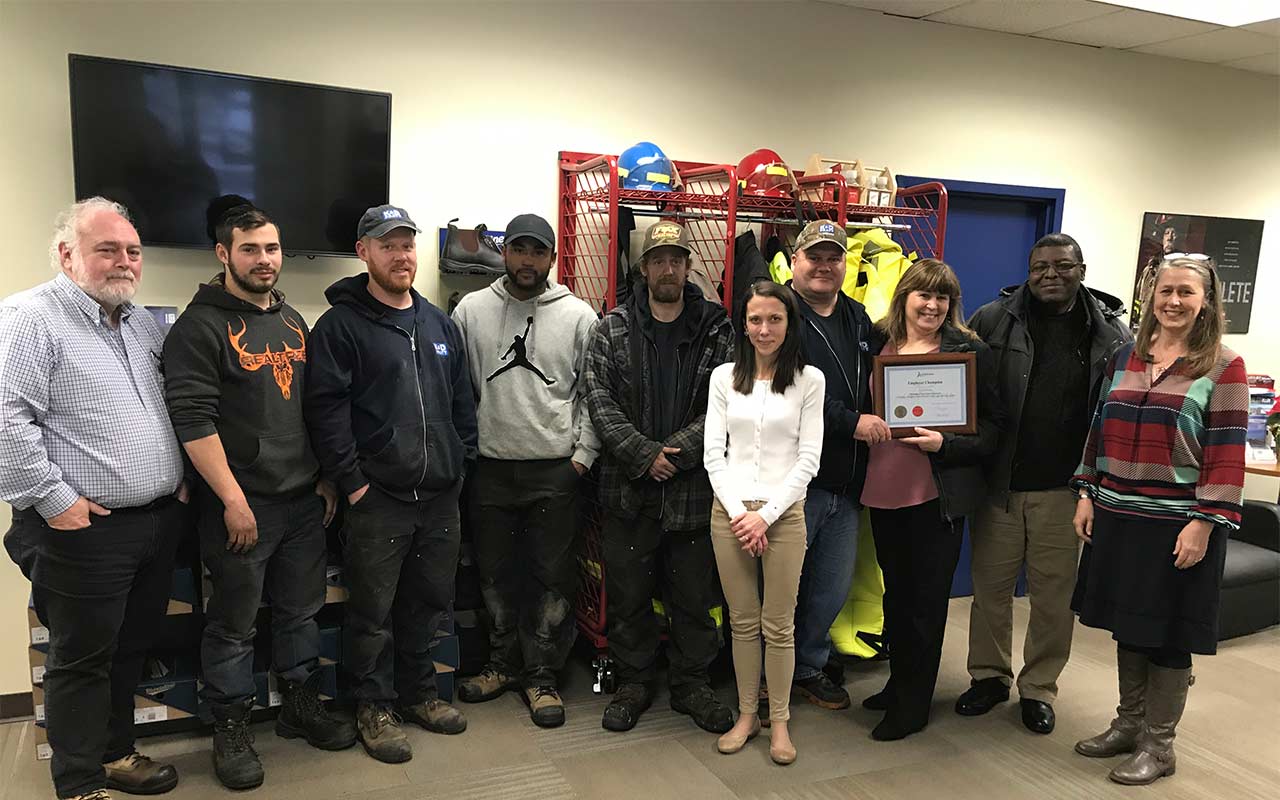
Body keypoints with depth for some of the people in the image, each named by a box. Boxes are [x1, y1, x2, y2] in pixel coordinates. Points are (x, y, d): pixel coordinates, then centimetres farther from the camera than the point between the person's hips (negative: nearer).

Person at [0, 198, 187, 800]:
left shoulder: (145, 324, 13)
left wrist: (181, 477, 13)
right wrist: (55, 500, -19)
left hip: (160, 520, 7)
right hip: (86, 529, -7)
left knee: (130, 650, 19)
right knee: (81, 659, 6)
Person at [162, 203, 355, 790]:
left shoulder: (292, 320, 13)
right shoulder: (201, 326, -9)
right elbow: (192, 419, -16)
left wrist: (326, 478, 13)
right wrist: (233, 500, -18)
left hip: (304, 500, 6)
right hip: (240, 504, -6)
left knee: (300, 610, 16)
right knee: (233, 624, 6)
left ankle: (301, 704, 32)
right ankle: (231, 728, 22)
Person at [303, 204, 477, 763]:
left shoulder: (440, 324, 13)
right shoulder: (341, 325, -6)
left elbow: (463, 402, 16)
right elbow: (325, 409, -12)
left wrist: (462, 464, 9)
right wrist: (352, 481, -14)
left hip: (440, 496, 6)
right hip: (377, 499, -5)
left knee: (428, 603, 16)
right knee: (373, 611, 6)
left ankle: (418, 692, 34)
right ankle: (375, 706, 24)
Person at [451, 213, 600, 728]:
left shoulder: (578, 316, -1)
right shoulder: (471, 310, 3)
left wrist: (583, 454, -5)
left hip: (555, 470, -2)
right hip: (489, 467, 2)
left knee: (553, 577, 5)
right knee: (495, 573, 14)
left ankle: (541, 676, 20)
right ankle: (504, 663, 32)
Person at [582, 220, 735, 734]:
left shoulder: (717, 331, 3)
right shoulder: (612, 330, 3)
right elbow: (599, 401, -5)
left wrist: (678, 450, -15)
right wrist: (644, 455, -15)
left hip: (694, 489, 0)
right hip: (628, 489, 0)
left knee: (694, 595, 11)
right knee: (628, 594, 11)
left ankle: (691, 684, 28)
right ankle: (633, 683, 28)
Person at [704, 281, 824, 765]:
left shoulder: (809, 380, 0)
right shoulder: (724, 377, 6)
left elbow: (809, 457, -3)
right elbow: (713, 453, 3)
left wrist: (765, 514, -10)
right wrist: (739, 512, -7)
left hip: (783, 513, -2)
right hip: (730, 511, 2)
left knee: (779, 625, 4)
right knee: (742, 621, 10)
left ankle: (779, 721, 19)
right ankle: (746, 715, 24)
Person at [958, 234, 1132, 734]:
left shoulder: (1112, 333, 2)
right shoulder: (992, 321, 0)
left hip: (1064, 489, 0)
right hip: (998, 484, 0)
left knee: (1055, 593, 9)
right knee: (990, 584, 10)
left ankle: (1039, 688, 27)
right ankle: (989, 675, 29)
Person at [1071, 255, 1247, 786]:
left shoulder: (1224, 368, -5)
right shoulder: (1125, 357, 8)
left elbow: (1227, 455, -9)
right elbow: (1100, 430, 11)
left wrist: (1204, 524, -14)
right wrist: (1086, 494, 7)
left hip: (1177, 525, -4)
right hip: (1117, 517, 4)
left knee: (1167, 633, 6)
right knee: (1127, 623, 15)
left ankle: (1158, 744, 22)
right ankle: (1129, 723, 32)